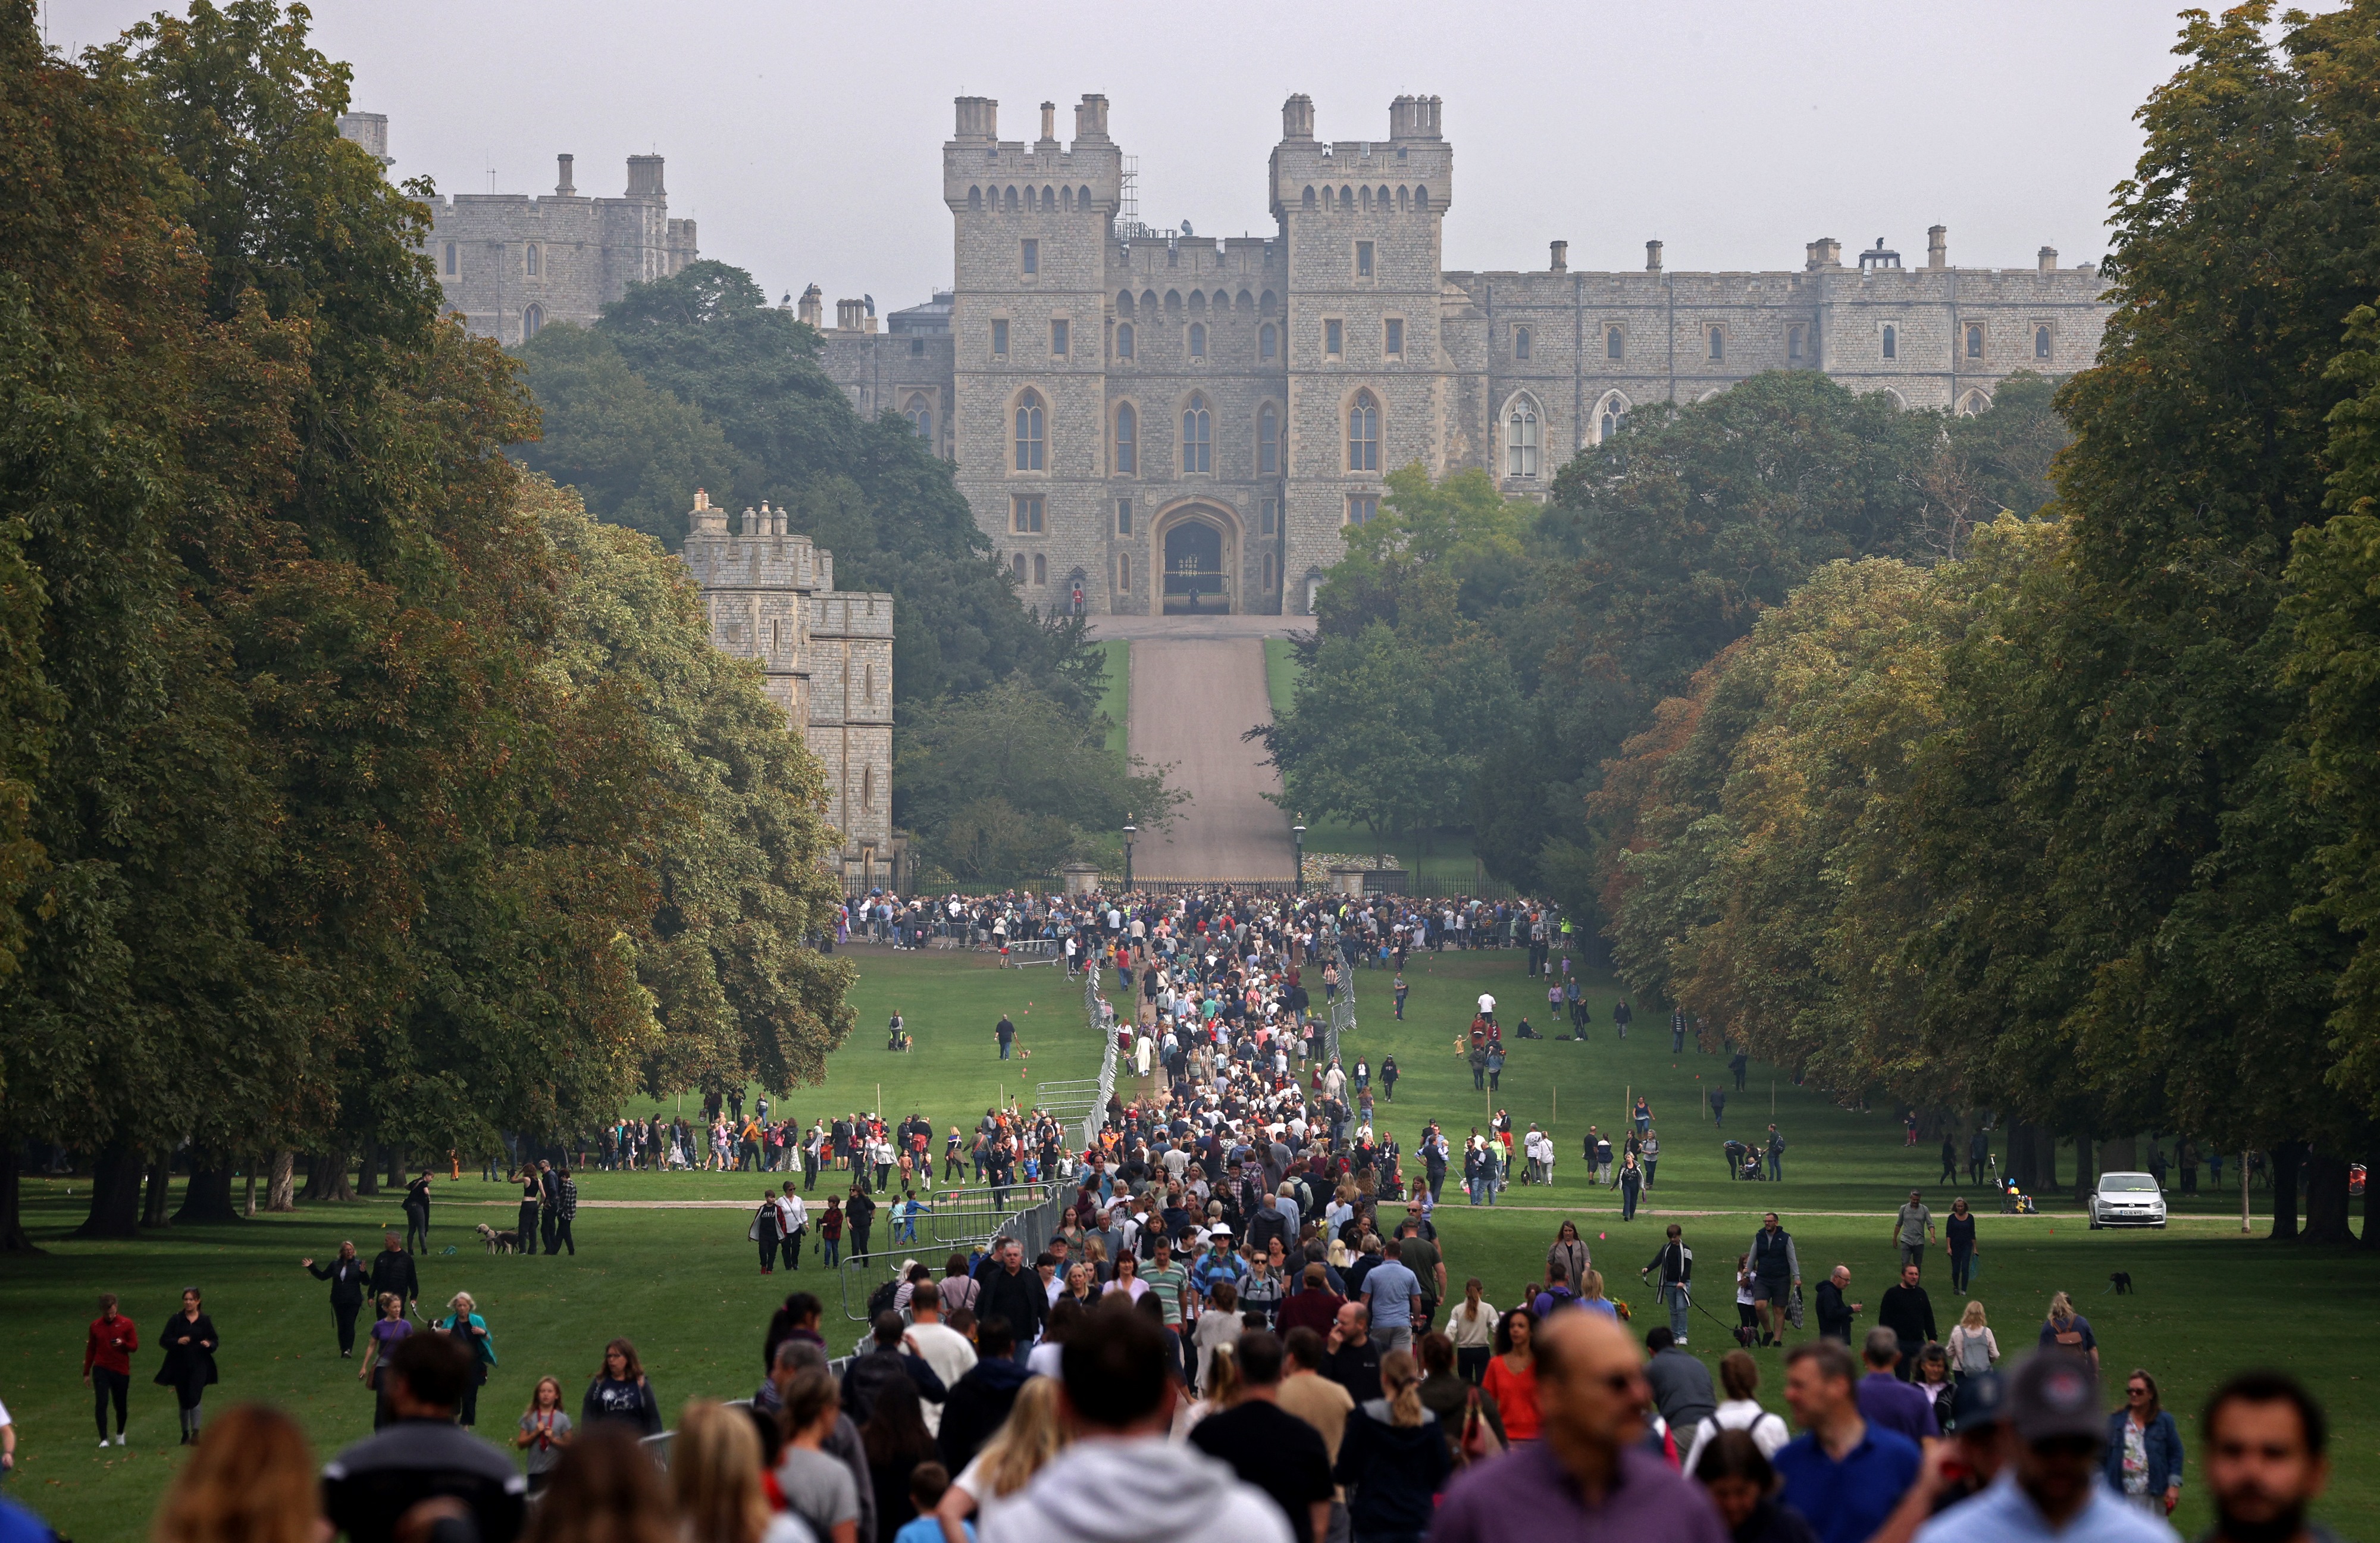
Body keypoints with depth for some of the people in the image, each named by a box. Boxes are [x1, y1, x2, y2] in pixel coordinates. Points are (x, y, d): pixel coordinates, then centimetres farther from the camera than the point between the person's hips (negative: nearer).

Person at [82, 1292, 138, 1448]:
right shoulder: (95, 1326, 5)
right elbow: (90, 1350, 12)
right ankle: (103, 1439, -11)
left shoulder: (127, 1324, 0)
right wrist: (86, 1373, 12)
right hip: (101, 1369, 0)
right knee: (101, 1403, -13)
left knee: (120, 1405, 9)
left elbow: (134, 1346, 1)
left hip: (121, 1371, 0)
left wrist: (122, 1343, -21)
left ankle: (120, 1434, 34)